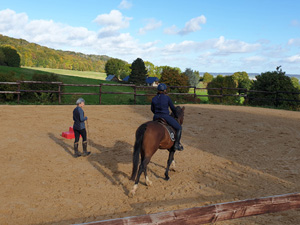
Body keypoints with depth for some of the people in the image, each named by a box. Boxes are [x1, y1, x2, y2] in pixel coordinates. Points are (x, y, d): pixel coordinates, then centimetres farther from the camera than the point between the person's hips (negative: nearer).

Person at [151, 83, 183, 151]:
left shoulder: (154, 99, 2)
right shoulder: (167, 98, -8)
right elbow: (173, 108, 3)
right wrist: (176, 116, 20)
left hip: (156, 117, 5)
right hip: (166, 117, -5)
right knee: (179, 128, 9)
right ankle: (177, 144, 6)